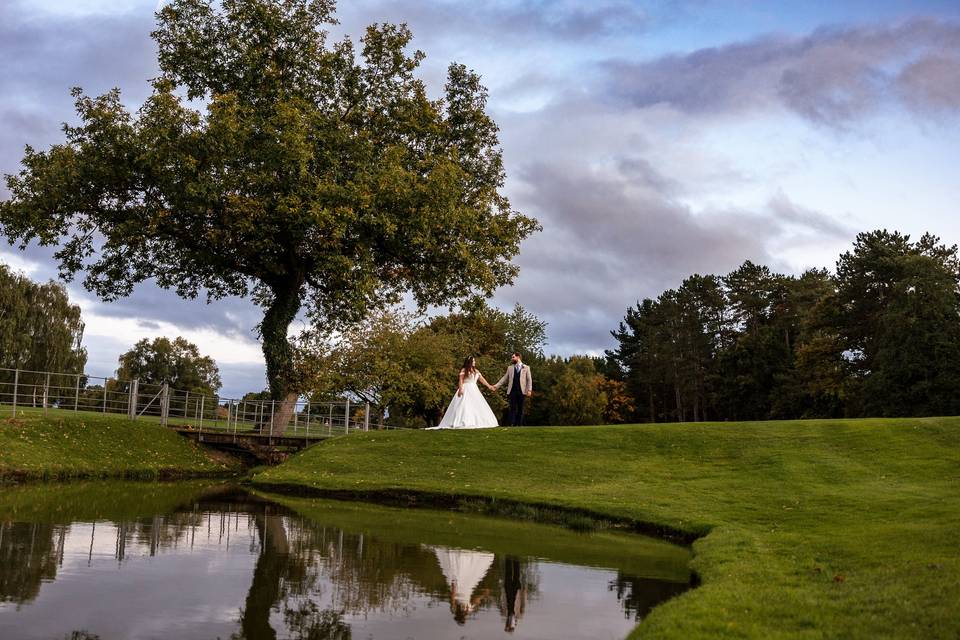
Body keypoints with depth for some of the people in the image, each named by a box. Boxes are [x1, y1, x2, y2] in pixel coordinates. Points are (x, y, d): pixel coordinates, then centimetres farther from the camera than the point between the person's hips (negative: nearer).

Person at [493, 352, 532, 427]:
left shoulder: (526, 368, 9)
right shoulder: (510, 368, 15)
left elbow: (529, 379, 4)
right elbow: (504, 378, 14)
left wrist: (529, 390, -7)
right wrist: (496, 386, 5)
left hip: (521, 391, -1)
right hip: (512, 391, 1)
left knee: (520, 409, 1)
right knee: (512, 408, -3)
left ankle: (519, 424, 5)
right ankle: (512, 424, -4)